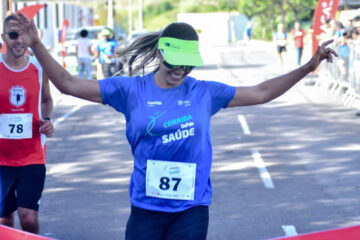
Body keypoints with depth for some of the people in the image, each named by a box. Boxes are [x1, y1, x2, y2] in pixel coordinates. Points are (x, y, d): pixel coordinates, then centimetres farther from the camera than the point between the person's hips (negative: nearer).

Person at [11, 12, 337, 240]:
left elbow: (261, 93, 12)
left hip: (192, 209, 0)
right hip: (146, 209, 0)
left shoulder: (205, 92, 4)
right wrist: (37, 46, -9)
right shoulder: (131, 90, 1)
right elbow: (69, 84, 1)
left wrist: (308, 67, 8)